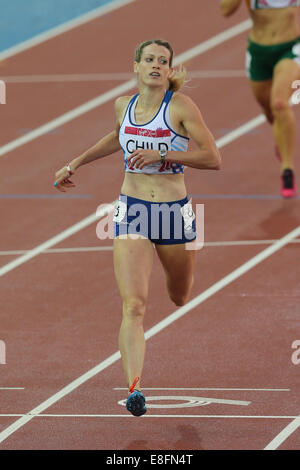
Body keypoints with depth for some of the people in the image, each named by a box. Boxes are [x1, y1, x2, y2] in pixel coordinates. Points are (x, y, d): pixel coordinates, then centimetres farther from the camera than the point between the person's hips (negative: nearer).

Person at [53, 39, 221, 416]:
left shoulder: (181, 106, -9)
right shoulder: (124, 105, 4)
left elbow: (213, 159, -13)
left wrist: (162, 154, -21)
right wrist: (76, 164, 28)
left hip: (174, 212, -1)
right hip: (131, 212, 2)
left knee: (181, 299, 19)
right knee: (134, 305, -15)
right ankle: (134, 388, -24)